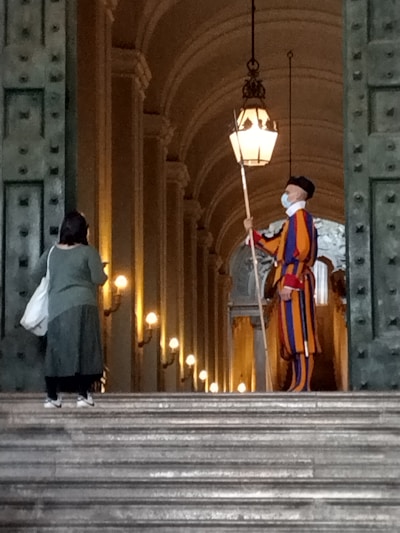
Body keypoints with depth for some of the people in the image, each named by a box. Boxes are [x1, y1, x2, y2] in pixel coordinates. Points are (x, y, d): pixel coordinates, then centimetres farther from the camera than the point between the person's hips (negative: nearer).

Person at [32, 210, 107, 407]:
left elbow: (36, 275, 15)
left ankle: (52, 396, 7)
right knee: (83, 349, 0)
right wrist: (103, 273, 15)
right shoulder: (88, 252, -4)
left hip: (57, 308, 4)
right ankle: (83, 394, -2)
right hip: (82, 306, -4)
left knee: (56, 349, 7)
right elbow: (99, 279, -7)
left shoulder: (52, 252, 8)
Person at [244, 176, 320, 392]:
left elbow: (301, 250, -19)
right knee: (292, 332, 8)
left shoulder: (300, 215, -8)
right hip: (290, 283, 10)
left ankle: (303, 385, -16)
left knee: (299, 330, -13)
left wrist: (290, 281, -24)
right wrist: (253, 233, 20)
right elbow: (275, 247, 27)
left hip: (295, 283, -10)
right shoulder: (293, 220, 23)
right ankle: (298, 383, 9)